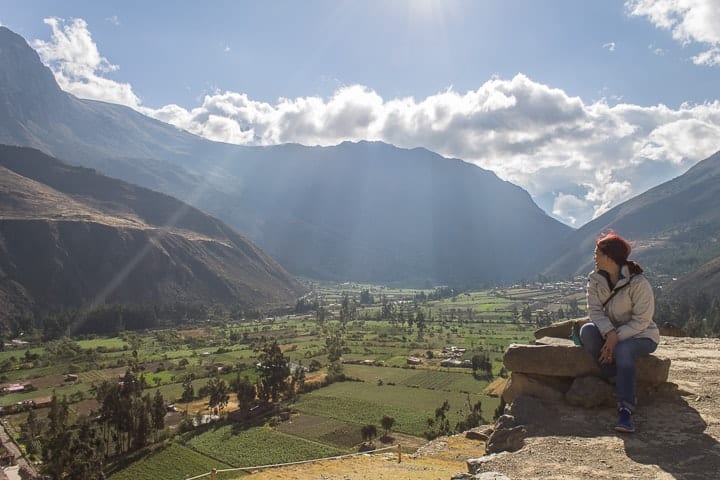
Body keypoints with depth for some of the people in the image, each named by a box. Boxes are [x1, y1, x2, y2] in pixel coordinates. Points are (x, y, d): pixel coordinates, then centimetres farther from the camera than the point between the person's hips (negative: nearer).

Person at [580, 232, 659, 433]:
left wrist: (617, 338, -29)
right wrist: (609, 333, -29)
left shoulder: (638, 283, -20)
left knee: (623, 350, -37)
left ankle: (625, 411, -36)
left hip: (640, 334, -5)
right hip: (609, 331, 5)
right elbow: (595, 310, -11)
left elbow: (641, 320, -19)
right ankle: (620, 383, -19)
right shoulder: (595, 279, -4)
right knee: (587, 331, -25)